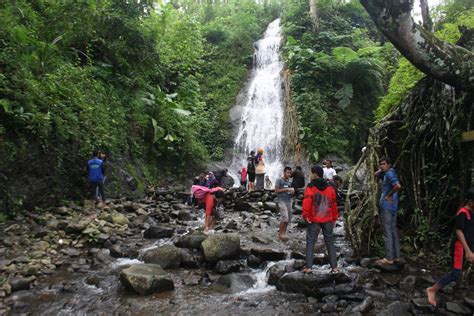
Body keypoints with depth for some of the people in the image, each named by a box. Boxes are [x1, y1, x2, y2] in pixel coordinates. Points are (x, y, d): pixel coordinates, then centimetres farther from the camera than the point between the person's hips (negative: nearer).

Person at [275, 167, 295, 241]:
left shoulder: (289, 181, 15)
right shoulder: (279, 180, -3)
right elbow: (276, 190, -9)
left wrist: (292, 191, 1)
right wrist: (286, 189, -14)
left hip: (289, 201, 7)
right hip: (282, 201, -7)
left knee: (288, 219, 6)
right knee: (284, 218, -16)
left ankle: (283, 234, 17)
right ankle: (280, 234, -3)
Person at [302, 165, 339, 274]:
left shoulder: (311, 187, -8)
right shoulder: (330, 188, 9)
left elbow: (307, 201, -21)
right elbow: (334, 203, 12)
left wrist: (305, 215, -15)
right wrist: (334, 218, 18)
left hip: (314, 220, -4)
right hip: (328, 220, 4)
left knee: (310, 242, 5)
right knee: (330, 242, 12)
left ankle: (308, 267, 2)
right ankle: (334, 267, 10)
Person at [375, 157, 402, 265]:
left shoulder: (390, 174, -15)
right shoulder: (387, 174, 14)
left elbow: (398, 186, -31)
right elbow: (376, 174, 31)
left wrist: (389, 195, -18)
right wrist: (381, 170, 12)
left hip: (387, 207, -10)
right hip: (392, 207, 10)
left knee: (388, 233, -6)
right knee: (393, 231, 14)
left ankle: (389, 258, -1)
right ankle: (396, 256, 21)